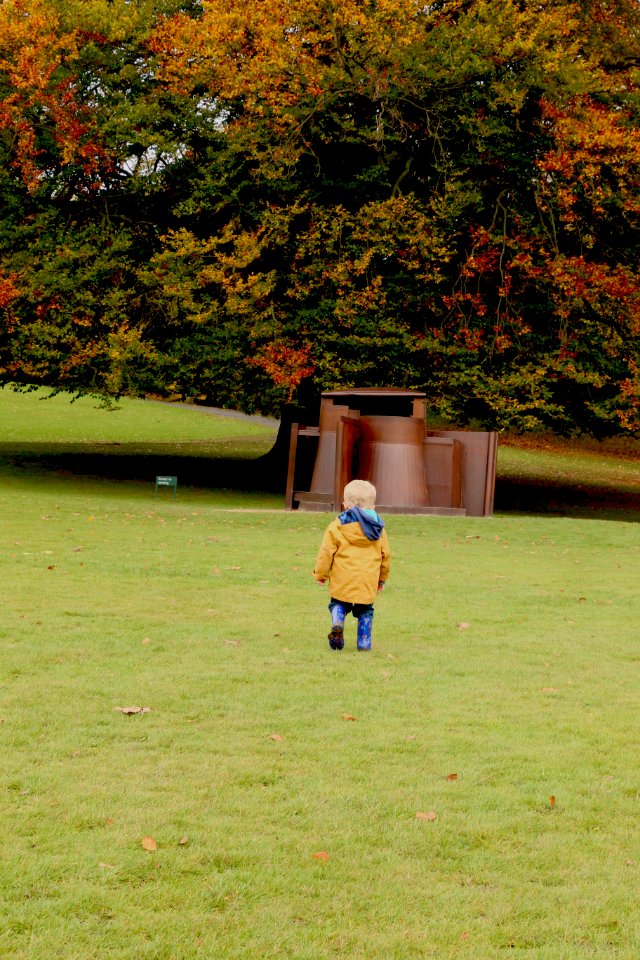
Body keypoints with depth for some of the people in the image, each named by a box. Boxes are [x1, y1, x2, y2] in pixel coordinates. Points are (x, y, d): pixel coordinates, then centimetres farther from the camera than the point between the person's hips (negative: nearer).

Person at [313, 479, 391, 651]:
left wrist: (321, 573, 10)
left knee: (338, 604, 12)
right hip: (368, 582, 2)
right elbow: (385, 555, 16)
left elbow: (326, 551, -2)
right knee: (365, 611, 14)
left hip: (342, 580, -2)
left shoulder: (337, 526, -2)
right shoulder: (378, 529, 10)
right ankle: (364, 641, 6)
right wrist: (382, 578, 29)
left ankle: (337, 624, -16)